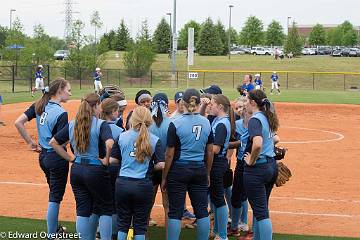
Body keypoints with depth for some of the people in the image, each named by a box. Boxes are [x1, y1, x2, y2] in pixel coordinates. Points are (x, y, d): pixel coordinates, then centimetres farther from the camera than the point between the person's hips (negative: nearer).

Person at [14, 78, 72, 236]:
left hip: (43, 156, 8)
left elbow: (18, 123, -2)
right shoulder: (61, 113, -21)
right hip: (57, 158, -8)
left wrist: (30, 142, 4)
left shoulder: (39, 105, 1)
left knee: (54, 193, 24)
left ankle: (55, 228, 37)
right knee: (55, 198, 3)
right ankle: (52, 235, 10)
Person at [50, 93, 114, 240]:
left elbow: (53, 142, 10)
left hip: (77, 170, 5)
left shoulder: (72, 125, 7)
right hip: (96, 170, -5)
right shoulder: (101, 124, -11)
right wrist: (106, 160, -12)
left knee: (83, 210, 11)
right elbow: (109, 144, -28)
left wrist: (70, 158, 10)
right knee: (105, 208, 9)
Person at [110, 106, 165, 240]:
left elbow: (113, 160, 2)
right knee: (140, 224, 10)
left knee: (123, 222, 14)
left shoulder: (122, 137, 0)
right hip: (143, 185, -1)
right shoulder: (154, 140, -4)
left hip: (122, 183, 1)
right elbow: (161, 165, -9)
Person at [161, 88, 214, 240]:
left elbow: (170, 155, -9)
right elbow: (210, 152, 8)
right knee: (202, 210, 9)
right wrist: (207, 173, 20)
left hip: (179, 170, -4)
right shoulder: (206, 123, 1)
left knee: (175, 212, 3)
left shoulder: (176, 124, -11)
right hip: (200, 170, 4)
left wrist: (164, 178, 0)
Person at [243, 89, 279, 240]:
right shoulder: (268, 117, 9)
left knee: (261, 211, -5)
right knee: (261, 207, 20)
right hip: (272, 165, 9)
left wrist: (251, 160, -18)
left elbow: (257, 144, -33)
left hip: (257, 168, -9)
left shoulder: (255, 119, -17)